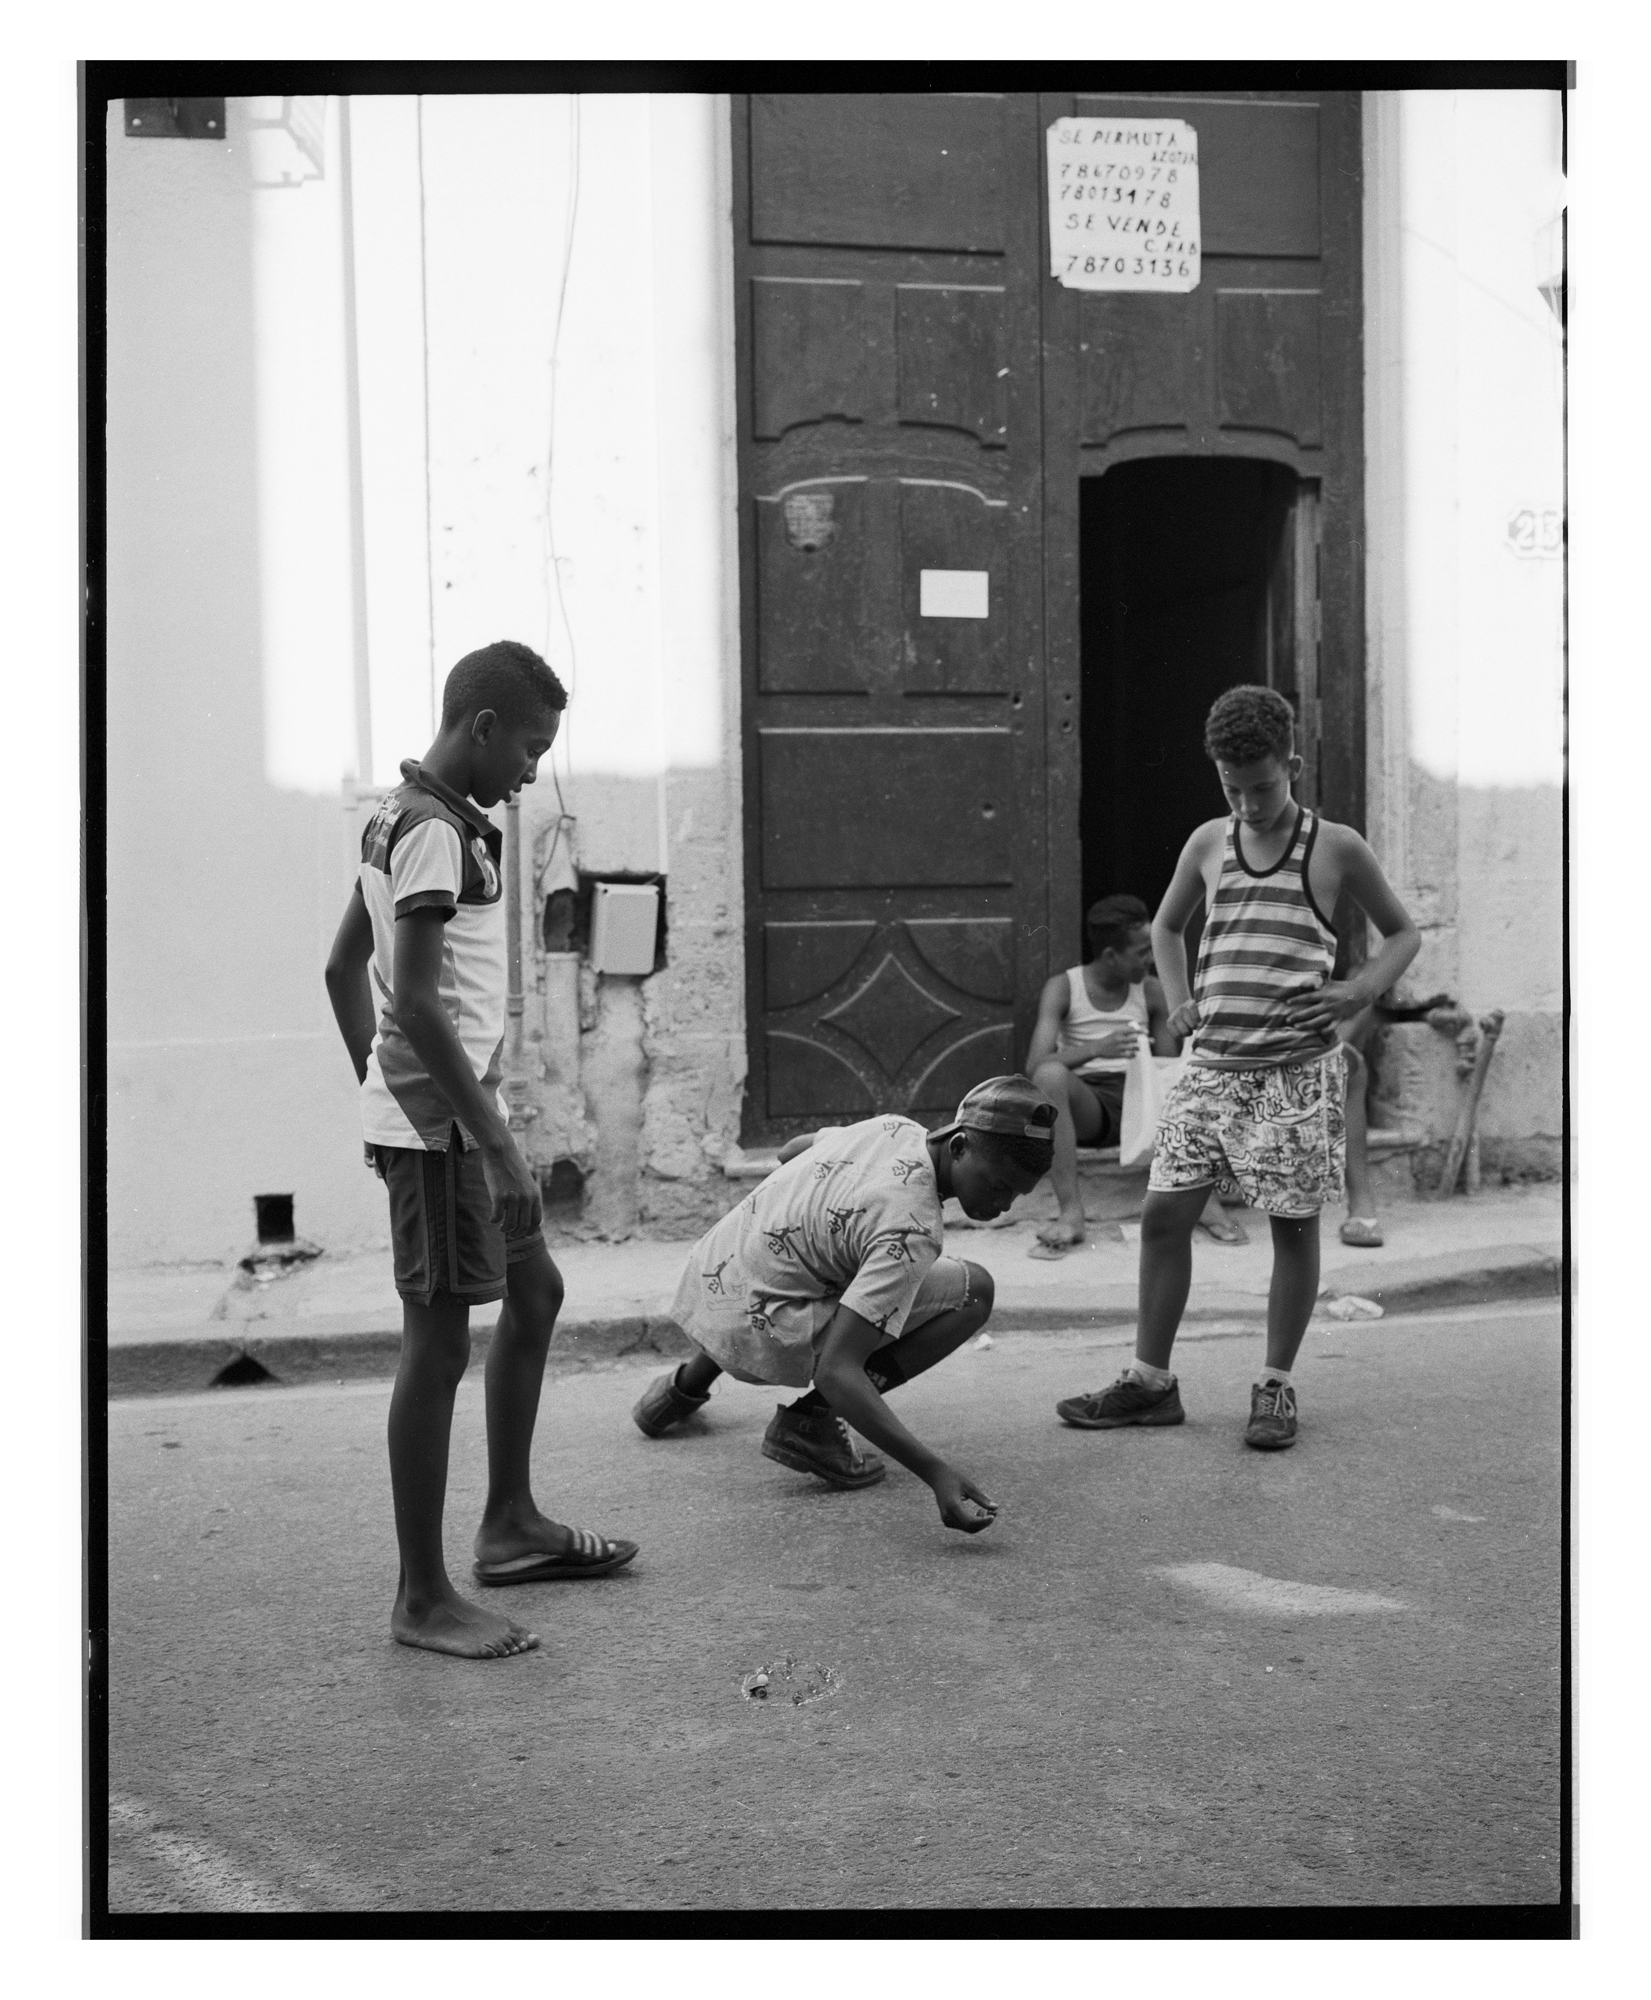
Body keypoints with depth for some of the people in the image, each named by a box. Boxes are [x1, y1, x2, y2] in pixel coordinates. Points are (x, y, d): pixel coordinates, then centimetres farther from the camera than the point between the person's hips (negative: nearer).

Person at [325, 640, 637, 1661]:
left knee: (535, 1293, 20)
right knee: (440, 1343, -4)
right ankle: (424, 1596, 4)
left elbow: (346, 969, 20)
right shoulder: (437, 832, -17)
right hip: (443, 1124, -10)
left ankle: (511, 1523, 30)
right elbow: (418, 1001, -24)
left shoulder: (401, 816, 13)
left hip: (417, 1109, 10)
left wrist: (381, 1089, 23)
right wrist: (496, 1142, -22)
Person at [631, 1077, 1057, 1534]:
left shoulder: (892, 1128, 1)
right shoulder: (912, 1232, -24)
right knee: (972, 1292, -11)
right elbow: (835, 1370, -31)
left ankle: (686, 1383, 43)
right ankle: (811, 1420, -7)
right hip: (753, 1335, -9)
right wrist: (936, 1471, -36)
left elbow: (788, 1152, 23)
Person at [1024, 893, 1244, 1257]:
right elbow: (1035, 1064, -15)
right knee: (1049, 1075, -36)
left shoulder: (1151, 992, 8)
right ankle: (1071, 1211, -37)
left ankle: (1205, 1199, -22)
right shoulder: (1063, 988, -2)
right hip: (1085, 1102, -3)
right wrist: (1097, 1048, -30)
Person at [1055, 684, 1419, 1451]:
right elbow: (1166, 925, 26)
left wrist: (1361, 989, -6)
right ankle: (1150, 1380, 9)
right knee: (1163, 1214, -1)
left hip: (1297, 1067, -3)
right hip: (1212, 1062, 3)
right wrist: (1177, 999, 10)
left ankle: (1276, 1387, 14)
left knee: (1293, 1225, 2)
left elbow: (1403, 933, 11)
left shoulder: (1335, 849, 0)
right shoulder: (1208, 843, 10)